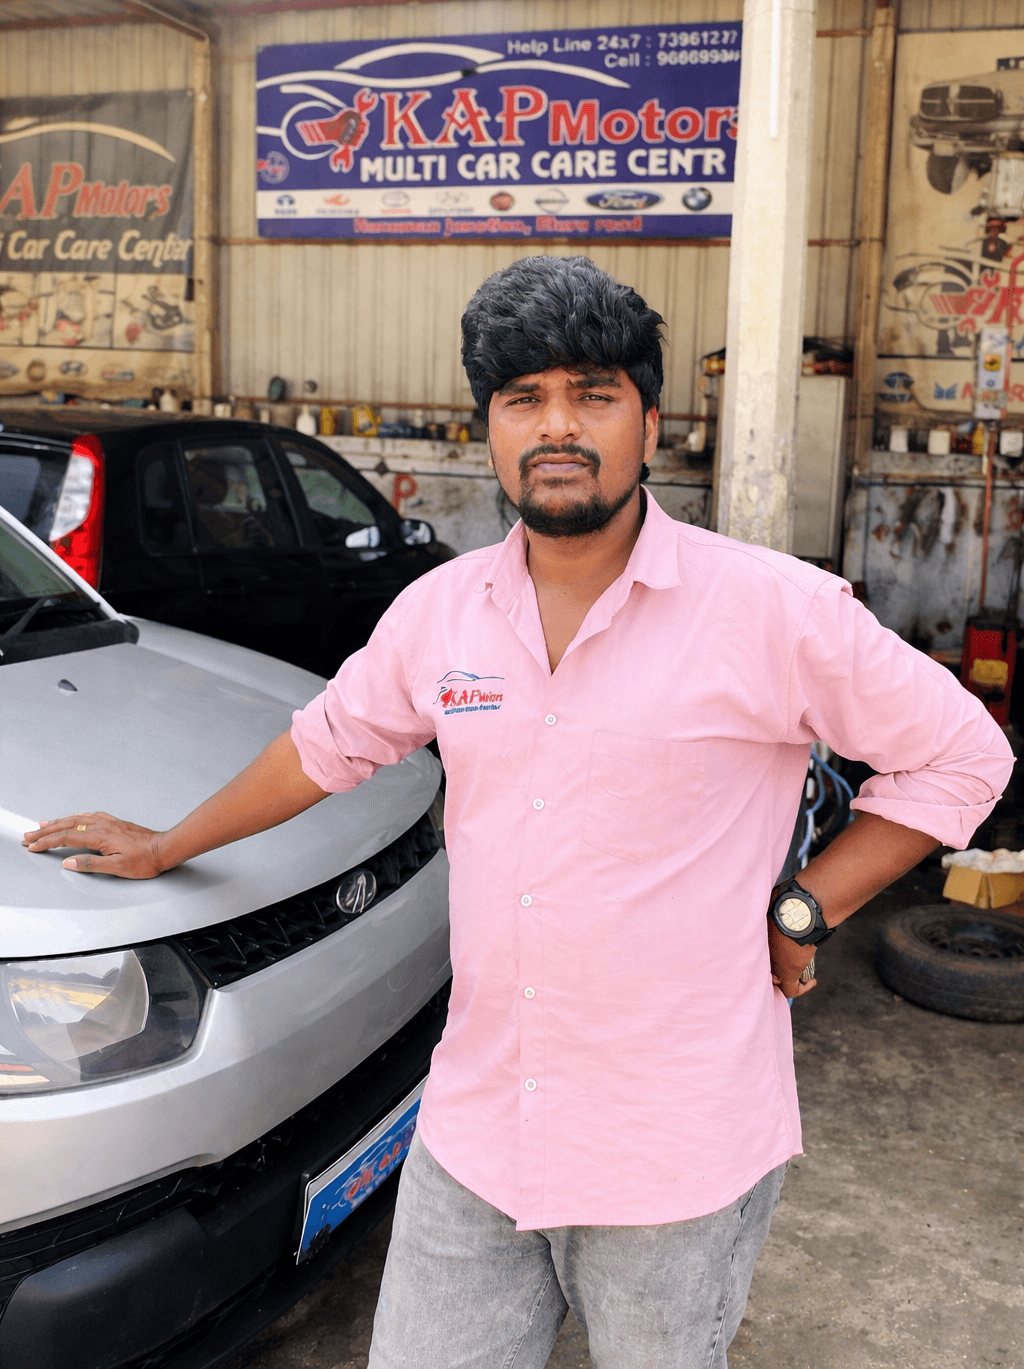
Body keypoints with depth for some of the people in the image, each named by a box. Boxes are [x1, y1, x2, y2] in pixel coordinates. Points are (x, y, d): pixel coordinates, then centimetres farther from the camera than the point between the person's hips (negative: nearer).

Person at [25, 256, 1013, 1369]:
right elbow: (328, 742, 18)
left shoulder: (773, 608, -11)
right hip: (471, 1133, 4)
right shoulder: (439, 611, 2)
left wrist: (800, 913, -7)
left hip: (679, 1156, -3)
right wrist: (167, 847, 27)